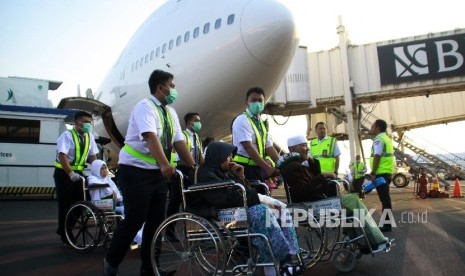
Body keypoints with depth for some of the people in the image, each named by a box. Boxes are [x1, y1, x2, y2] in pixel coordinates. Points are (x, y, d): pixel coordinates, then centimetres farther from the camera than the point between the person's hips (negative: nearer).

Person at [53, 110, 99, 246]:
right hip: (63, 173, -6)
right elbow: (62, 156, -25)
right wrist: (71, 174, -30)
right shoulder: (67, 135, -16)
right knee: (65, 204, -2)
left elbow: (92, 156, 4)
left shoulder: (89, 137, 3)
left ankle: (65, 230, 24)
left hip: (78, 172, 6)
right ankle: (64, 235, 11)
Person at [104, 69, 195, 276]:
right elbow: (150, 137, -31)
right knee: (135, 220, -5)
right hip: (135, 171, -7)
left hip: (157, 172, 8)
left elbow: (179, 142, 4)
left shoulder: (170, 112, 10)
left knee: (156, 220, 8)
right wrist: (165, 164, -45)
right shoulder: (145, 107, -14)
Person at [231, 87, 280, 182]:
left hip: (258, 168, 8)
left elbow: (269, 147, 11)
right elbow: (248, 147, -21)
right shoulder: (242, 121, -12)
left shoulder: (261, 123, 13)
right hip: (245, 168, -8)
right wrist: (267, 167, -22)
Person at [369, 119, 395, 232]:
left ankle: (387, 225, -3)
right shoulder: (386, 138, 19)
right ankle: (387, 223, 20)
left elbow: (377, 157, -19)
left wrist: (373, 173, -19)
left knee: (384, 198, -7)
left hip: (381, 173, -10)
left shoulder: (378, 139, -11)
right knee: (386, 198, 14)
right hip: (387, 172, 10)